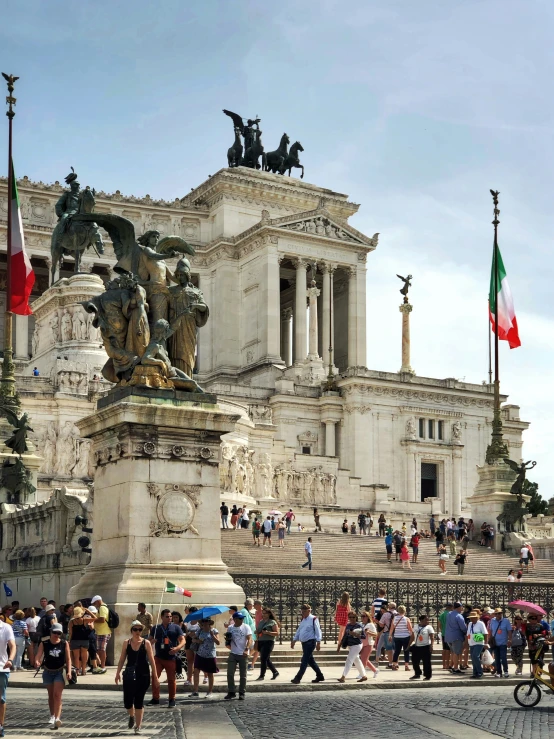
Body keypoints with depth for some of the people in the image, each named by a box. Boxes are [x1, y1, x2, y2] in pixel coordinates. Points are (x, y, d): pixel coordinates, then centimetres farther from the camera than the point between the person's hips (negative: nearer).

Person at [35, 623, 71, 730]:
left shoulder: (64, 644, -3)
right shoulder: (44, 644, -3)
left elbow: (68, 658, -2)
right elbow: (38, 655, -13)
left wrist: (69, 671, -12)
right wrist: (37, 662, -35)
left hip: (60, 672, -2)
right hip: (48, 672, 2)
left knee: (57, 695, -14)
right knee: (51, 695, 16)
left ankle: (57, 718, -23)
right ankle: (52, 716, 32)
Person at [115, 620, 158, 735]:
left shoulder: (146, 643, -1)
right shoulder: (126, 643, 3)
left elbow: (151, 661, 0)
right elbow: (122, 659, 7)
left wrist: (155, 676, -1)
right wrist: (118, 673, -1)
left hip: (143, 675, -2)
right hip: (129, 675, 2)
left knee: (139, 701, 0)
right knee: (127, 701, 1)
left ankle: (138, 726, 8)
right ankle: (132, 716, 35)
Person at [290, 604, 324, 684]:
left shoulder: (313, 619, -9)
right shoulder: (303, 620, 15)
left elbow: (318, 631, -12)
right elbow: (298, 630, 21)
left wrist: (318, 642, -18)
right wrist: (294, 640, 17)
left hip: (310, 642, -9)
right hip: (304, 643, 9)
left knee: (304, 661, -10)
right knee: (310, 660, 13)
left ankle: (297, 678, -12)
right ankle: (320, 676, 24)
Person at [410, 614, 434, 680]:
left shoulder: (429, 627, -5)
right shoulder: (416, 627, 11)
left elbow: (432, 637, -12)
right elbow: (413, 637, 17)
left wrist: (431, 645, -23)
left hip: (426, 647, -6)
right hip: (416, 647, 6)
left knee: (426, 662, -2)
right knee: (415, 661, 10)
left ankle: (428, 675, 8)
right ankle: (417, 674, 24)